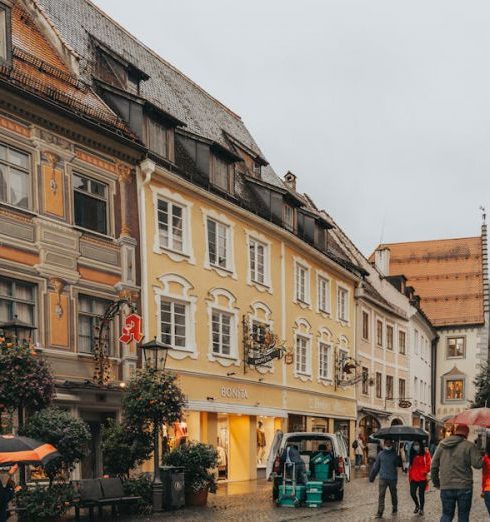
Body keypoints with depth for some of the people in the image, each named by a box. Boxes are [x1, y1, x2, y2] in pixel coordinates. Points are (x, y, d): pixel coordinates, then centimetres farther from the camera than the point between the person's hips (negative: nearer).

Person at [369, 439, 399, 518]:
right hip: (383, 478, 0)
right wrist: (372, 476, 13)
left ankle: (394, 508, 37)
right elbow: (376, 466, 10)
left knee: (393, 494, 16)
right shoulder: (381, 454, 5)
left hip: (393, 478, 0)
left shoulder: (395, 454, 1)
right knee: (381, 495, -8)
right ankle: (380, 512, -9)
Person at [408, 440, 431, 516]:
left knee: (421, 494, 4)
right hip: (413, 478, 4)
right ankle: (417, 505, 26)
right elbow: (410, 466, 13)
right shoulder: (412, 455, 10)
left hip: (422, 478, -4)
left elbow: (428, 465, -8)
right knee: (412, 493, -1)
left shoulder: (426, 454, -3)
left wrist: (425, 471, -21)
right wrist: (410, 476, 9)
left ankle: (421, 509, 20)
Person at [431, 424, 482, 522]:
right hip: (464, 487, -3)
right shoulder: (469, 446, -6)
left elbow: (434, 466, 10)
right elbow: (478, 464, -12)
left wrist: (436, 482, 21)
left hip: (446, 487, 3)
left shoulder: (442, 445, 7)